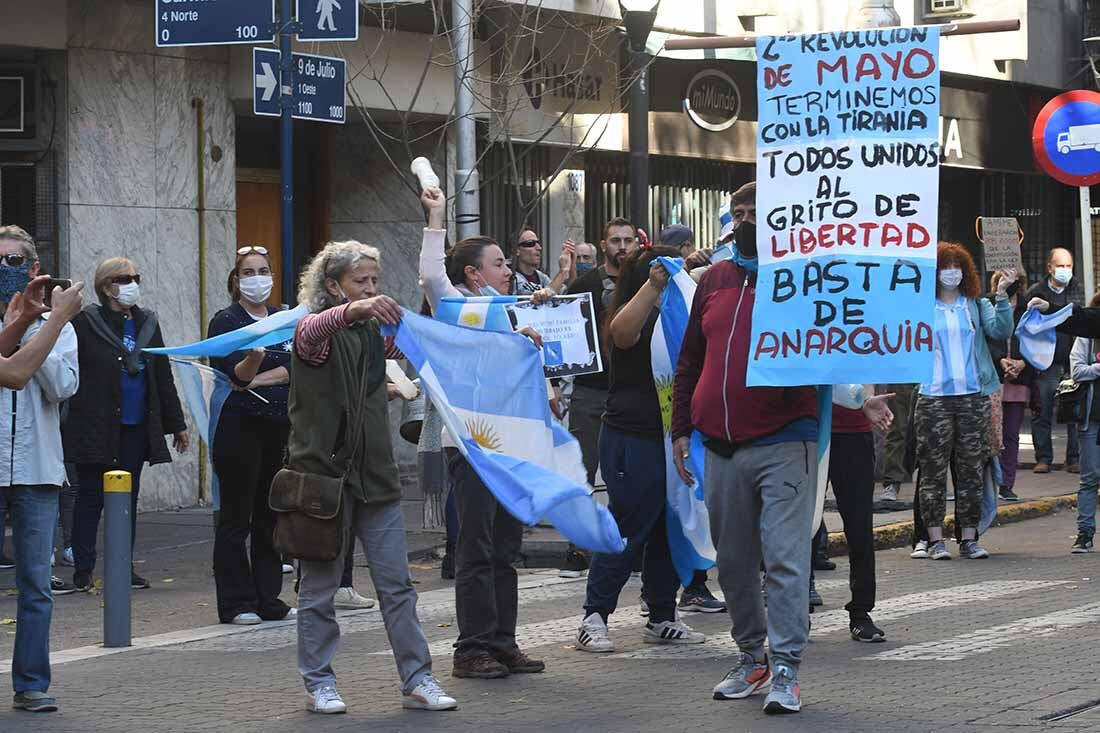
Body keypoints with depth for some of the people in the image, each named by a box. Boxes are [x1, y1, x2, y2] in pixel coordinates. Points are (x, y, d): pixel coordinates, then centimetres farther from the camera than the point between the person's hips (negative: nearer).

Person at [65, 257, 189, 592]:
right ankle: (83, 570, 5)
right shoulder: (86, 323, -5)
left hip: (136, 428, 5)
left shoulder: (147, 323, 13)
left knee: (128, 498, 8)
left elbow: (163, 376, 17)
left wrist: (177, 423, 17)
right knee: (91, 497, 0)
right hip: (95, 427, -5)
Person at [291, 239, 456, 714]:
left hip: (373, 471, 6)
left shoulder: (372, 330, 13)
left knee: (397, 583, 4)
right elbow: (310, 332, -32)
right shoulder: (320, 328, -7)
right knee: (320, 585, 3)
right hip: (324, 467, -6)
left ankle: (417, 680, 7)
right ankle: (318, 684, 12)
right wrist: (354, 309, -52)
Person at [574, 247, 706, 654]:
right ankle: (594, 619, -1)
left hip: (671, 439, 9)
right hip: (633, 440, -9)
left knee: (670, 531, 10)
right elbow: (621, 331, -34)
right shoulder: (636, 317, -9)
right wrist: (653, 284, -43)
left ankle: (662, 619, 19)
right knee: (627, 531, -7)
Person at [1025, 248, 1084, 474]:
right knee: (1042, 413, 1)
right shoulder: (1036, 292, 2)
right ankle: (1043, 458, 8)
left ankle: (1075, 459, 7)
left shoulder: (1077, 290, 10)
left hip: (1072, 362, 2)